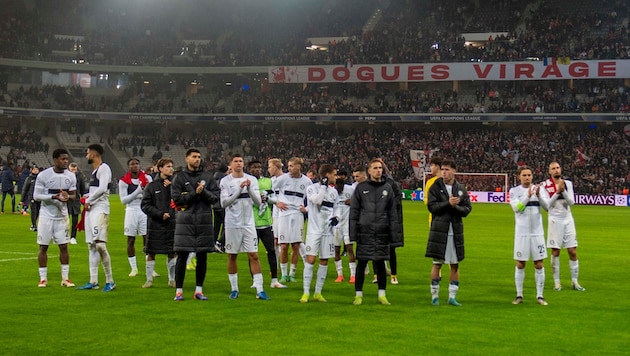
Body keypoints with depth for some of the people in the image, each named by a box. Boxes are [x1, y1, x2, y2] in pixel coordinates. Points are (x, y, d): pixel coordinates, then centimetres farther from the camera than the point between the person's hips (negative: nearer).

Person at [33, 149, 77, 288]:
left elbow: (73, 195, 8)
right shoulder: (43, 175, -11)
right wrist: (54, 197, -24)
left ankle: (65, 278, 11)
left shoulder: (71, 176, 0)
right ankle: (43, 279, 11)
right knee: (43, 247, 2)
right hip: (46, 215, -3)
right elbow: (36, 196, -11)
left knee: (64, 246, 3)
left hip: (62, 216, 3)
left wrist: (68, 197, -17)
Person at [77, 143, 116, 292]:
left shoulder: (104, 168, -10)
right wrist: (86, 197, 4)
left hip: (100, 209, -10)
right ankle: (93, 281, 13)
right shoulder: (95, 170, 19)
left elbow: (102, 189, -20)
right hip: (91, 209, 10)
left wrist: (88, 200, -9)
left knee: (100, 244, -15)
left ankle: (110, 281, -8)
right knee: (91, 245, 9)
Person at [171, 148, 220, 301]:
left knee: (202, 257, 6)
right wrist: (195, 193, -12)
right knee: (182, 256, -2)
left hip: (204, 221, 2)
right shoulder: (180, 177, 4)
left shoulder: (207, 176, 10)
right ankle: (179, 290, 5)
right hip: (185, 221, -2)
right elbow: (176, 198, -6)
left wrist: (204, 192, -12)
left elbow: (216, 197, 4)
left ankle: (199, 290, 15)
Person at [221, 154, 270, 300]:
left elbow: (258, 202, -1)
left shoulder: (252, 179, 4)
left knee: (254, 256, -2)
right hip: (232, 224, -1)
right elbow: (224, 203, -12)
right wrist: (239, 190, -19)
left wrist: (249, 188, -17)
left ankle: (260, 290, -2)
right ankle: (234, 289, 18)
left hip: (249, 224, 1)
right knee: (232, 256, 6)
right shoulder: (225, 181, -2)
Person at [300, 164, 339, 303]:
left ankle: (318, 293, 15)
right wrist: (323, 186, -18)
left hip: (328, 230, 5)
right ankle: (306, 293, -4)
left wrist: (336, 217, 2)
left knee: (324, 261, 6)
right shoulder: (312, 188, -5)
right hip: (314, 229, -5)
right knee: (310, 260, -9)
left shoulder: (334, 191, 12)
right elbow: (316, 200, -22)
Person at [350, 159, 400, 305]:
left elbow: (393, 212, 9)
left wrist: (394, 234, 5)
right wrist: (353, 233, -4)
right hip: (365, 231, -2)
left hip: (382, 232, 2)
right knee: (361, 263, 1)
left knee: (381, 263, 7)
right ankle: (358, 294, 9)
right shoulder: (361, 188, 2)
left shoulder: (387, 188, 9)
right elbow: (354, 211, 2)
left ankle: (382, 294, 15)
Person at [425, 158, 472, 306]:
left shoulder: (461, 189, 8)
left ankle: (452, 296, 14)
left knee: (455, 265, 6)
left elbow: (467, 209, 3)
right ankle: (435, 296, 10)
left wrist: (455, 206, -15)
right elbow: (432, 206, -9)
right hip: (439, 230, -3)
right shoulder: (436, 187, 1)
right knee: (437, 264, 0)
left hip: (456, 231, 3)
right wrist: (448, 203, -18)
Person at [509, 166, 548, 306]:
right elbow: (516, 207, -15)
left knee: (539, 264, 2)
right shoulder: (514, 191, 0)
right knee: (520, 264, 4)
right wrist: (528, 196, -26)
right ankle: (519, 295, 13)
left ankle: (540, 295, 9)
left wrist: (538, 195, -23)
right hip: (521, 233, -1)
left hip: (537, 232, 2)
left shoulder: (538, 188, 5)